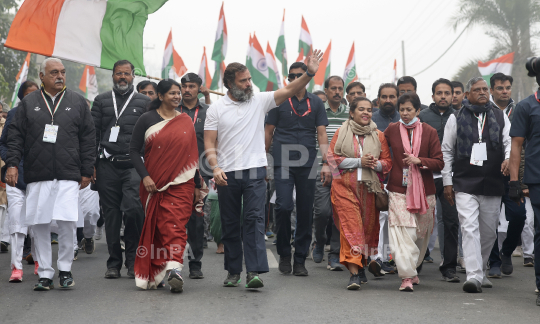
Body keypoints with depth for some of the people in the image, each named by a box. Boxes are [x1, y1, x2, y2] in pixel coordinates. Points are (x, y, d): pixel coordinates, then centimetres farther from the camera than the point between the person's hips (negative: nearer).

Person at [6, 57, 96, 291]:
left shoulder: (77, 102, 11)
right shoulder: (28, 103, 11)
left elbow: (88, 139, 10)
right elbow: (15, 136, 9)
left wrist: (87, 171, 5)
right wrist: (12, 164, -4)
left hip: (68, 175, -1)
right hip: (36, 175, 1)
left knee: (66, 222, -9)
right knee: (39, 224, 1)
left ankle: (65, 269, 9)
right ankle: (45, 273, 11)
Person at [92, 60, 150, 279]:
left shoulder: (144, 102, 11)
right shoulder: (101, 101, 14)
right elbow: (93, 134, 10)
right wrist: (91, 164, 2)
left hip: (134, 165, -2)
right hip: (107, 165, 2)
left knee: (133, 208, -18)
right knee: (111, 215, 4)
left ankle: (133, 259, -2)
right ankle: (114, 263, 12)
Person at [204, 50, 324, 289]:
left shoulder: (260, 101, 5)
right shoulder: (216, 109, 3)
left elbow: (288, 91, -4)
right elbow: (209, 143, 0)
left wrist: (309, 73, -18)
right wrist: (215, 168, -14)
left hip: (255, 172, -1)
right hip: (227, 175, 1)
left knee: (254, 220, -10)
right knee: (230, 224, 9)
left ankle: (254, 271, -14)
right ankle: (233, 271, 21)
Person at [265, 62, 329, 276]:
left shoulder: (316, 103, 9)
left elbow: (321, 133, 6)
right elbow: (268, 132, 8)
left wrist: (327, 161, -5)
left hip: (307, 163, 2)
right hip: (283, 162, -2)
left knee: (305, 211, 3)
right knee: (283, 206, -12)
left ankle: (300, 260, 11)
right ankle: (284, 254, 7)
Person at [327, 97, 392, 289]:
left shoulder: (378, 136, 11)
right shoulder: (342, 133, 6)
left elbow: (388, 163, 11)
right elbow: (333, 158, -1)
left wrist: (375, 164, -12)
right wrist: (359, 161, -10)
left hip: (370, 187, 3)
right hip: (345, 186, -2)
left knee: (368, 227, 6)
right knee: (350, 225, -12)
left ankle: (361, 266, 27)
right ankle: (354, 273, -17)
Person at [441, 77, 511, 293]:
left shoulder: (500, 117, 12)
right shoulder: (456, 119, 7)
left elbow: (509, 142, 6)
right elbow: (447, 152, 9)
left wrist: (508, 158, -17)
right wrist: (447, 182, 4)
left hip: (493, 185, 3)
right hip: (465, 184, -2)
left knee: (489, 231, 9)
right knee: (470, 228, -14)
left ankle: (480, 271, 26)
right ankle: (474, 276, -18)